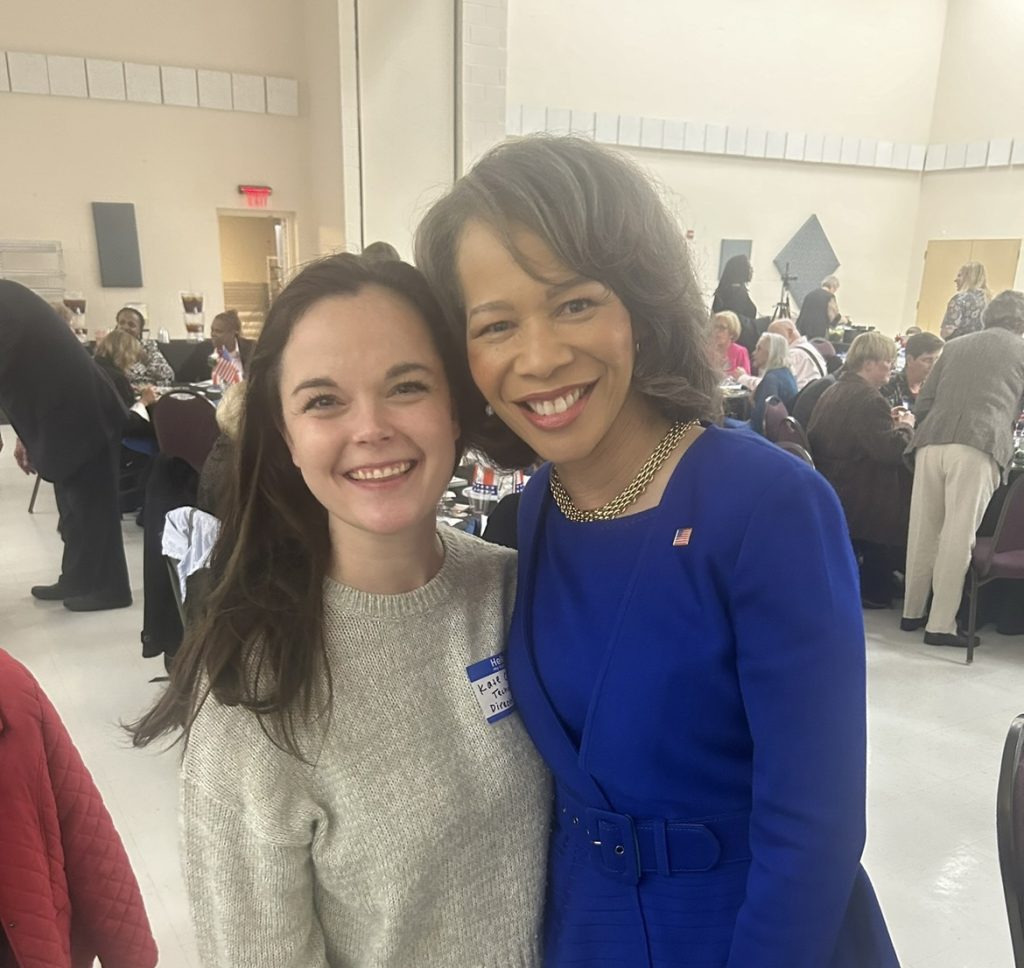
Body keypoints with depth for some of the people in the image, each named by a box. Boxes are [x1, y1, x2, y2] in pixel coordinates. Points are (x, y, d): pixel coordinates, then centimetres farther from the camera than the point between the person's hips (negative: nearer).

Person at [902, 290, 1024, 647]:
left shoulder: (955, 345, 23)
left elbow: (922, 404, 18)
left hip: (931, 442, 3)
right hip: (978, 446, -3)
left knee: (923, 531, 10)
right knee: (958, 537, -2)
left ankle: (912, 612, 19)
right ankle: (941, 625, -1)